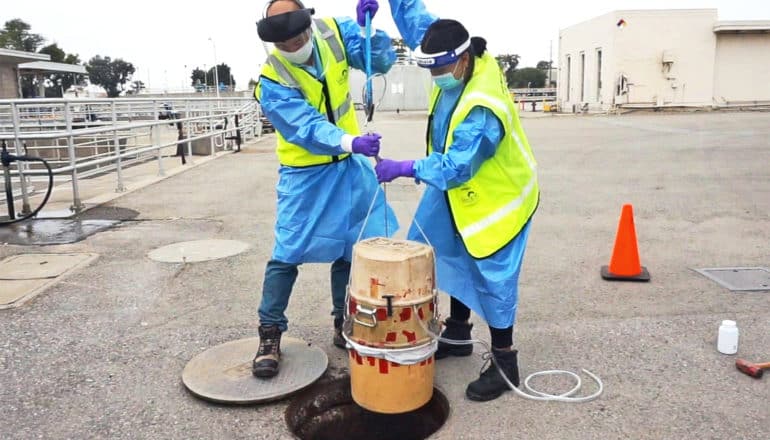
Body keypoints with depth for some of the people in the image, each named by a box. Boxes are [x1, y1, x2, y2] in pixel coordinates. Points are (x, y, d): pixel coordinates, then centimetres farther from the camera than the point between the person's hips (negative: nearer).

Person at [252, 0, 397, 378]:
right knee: (288, 254, -3)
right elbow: (307, 128, -31)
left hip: (351, 165, 4)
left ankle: (344, 326, 26)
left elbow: (382, 60, -9)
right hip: (306, 173, -4)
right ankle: (270, 335, 12)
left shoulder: (334, 33, -8)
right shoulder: (271, 82, -20)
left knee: (350, 249, 10)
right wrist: (350, 142, -47)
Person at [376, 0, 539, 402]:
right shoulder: (456, 64, -9)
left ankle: (504, 362, 12)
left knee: (493, 276, -2)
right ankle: (457, 333, 34)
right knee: (455, 258, 16)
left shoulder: (483, 110, -35)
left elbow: (455, 167, -32)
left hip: (497, 194, -9)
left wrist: (403, 168, -31)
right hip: (460, 187, 9)